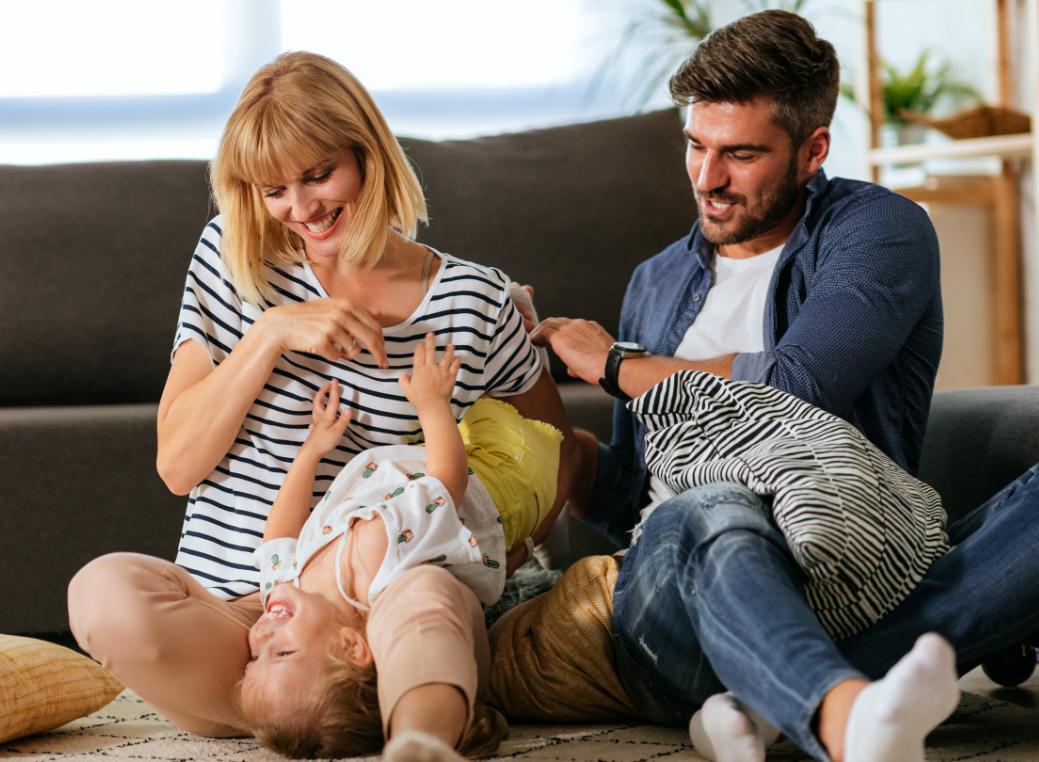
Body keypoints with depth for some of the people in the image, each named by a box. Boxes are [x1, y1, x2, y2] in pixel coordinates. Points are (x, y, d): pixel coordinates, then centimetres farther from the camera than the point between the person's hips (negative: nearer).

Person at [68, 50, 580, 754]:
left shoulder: (473, 303, 3)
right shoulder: (233, 259, 6)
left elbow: (559, 454, 18)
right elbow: (178, 465, 2)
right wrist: (272, 332, -11)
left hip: (377, 619, -2)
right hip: (230, 610, 2)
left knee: (430, 595, -37)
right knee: (104, 591, -32)